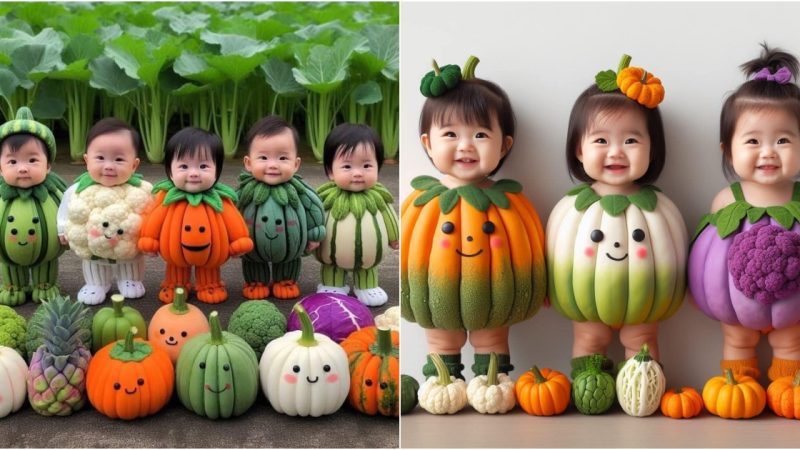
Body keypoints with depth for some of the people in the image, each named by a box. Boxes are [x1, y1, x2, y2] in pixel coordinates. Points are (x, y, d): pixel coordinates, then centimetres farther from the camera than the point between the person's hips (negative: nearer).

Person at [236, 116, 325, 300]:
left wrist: (315, 235, 0)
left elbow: (315, 209, -7)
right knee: (252, 262, 21)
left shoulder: (299, 191, -21)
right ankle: (256, 282, 46)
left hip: (289, 249, 0)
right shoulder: (245, 190, -20)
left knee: (290, 261, 22)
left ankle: (286, 282, 47)